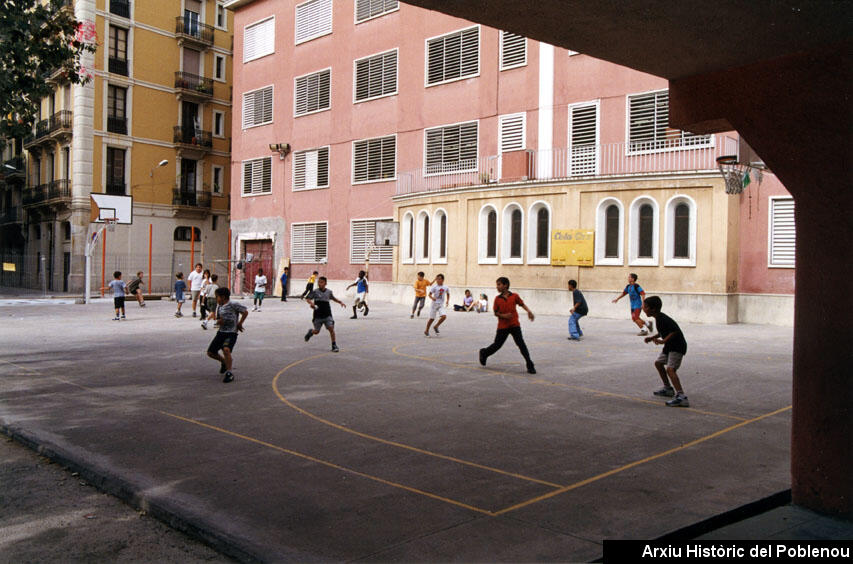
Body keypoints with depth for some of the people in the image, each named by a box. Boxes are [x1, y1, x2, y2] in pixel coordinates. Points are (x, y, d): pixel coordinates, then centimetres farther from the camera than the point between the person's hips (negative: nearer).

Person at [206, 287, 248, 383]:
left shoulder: (233, 305, -10)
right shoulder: (219, 306, 13)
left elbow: (245, 312, -7)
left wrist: (239, 324, -7)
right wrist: (219, 321, -3)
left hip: (231, 333, -8)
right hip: (221, 332, 8)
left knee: (226, 350, -30)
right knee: (210, 352, 10)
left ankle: (229, 373, -19)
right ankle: (225, 362, 37)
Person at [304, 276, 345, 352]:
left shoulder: (329, 291, 5)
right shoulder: (315, 292, -5)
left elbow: (333, 298, 23)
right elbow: (308, 298, -7)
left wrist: (340, 302, 12)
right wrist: (311, 303, -27)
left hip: (327, 315, 1)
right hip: (318, 315, -1)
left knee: (331, 328, -14)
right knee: (316, 331, 8)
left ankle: (334, 345, -5)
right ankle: (310, 332, 45)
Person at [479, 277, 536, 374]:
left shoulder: (514, 296, -2)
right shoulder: (497, 298, 0)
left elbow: (522, 304, 12)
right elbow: (495, 313, 3)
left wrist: (529, 311, -5)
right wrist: (503, 315, -16)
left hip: (515, 325, -1)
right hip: (502, 326, 1)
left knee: (521, 344, -8)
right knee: (497, 345, 7)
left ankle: (530, 365, -2)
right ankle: (484, 353, 35)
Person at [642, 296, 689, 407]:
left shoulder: (663, 319, -22)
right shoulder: (659, 318, 9)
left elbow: (675, 331, -30)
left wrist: (663, 341, -32)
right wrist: (652, 337, 16)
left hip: (677, 346, -11)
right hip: (670, 346, 11)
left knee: (670, 369, -24)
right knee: (658, 363, 24)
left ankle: (681, 396, -33)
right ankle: (668, 389, 37)